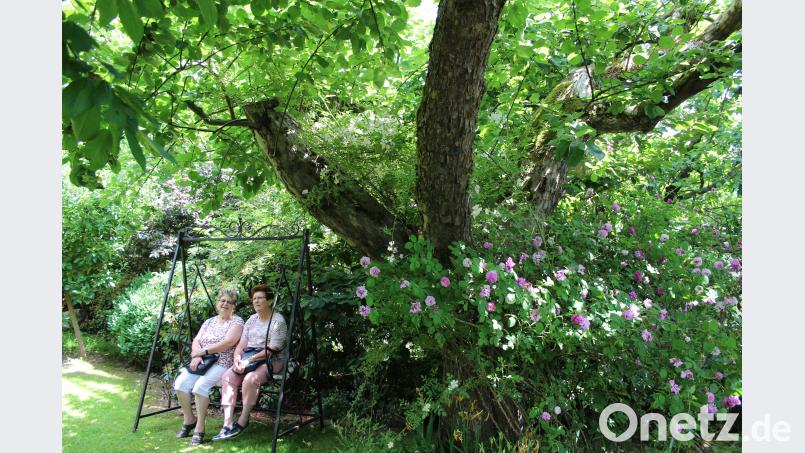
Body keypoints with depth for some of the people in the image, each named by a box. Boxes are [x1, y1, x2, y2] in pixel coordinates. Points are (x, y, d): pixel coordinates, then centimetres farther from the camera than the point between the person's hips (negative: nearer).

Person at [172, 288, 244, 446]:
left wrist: (203, 351, -12)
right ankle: (189, 420, 5)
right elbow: (196, 341, 10)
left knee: (200, 386, -30)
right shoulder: (209, 321, 19)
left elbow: (228, 342, -14)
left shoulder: (237, 321, 0)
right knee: (180, 383, -19)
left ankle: (199, 429, -15)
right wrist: (196, 356, -12)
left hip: (222, 363, -6)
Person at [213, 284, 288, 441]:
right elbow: (241, 344, 10)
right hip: (249, 360, 6)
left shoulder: (278, 321, -7)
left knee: (250, 379, -33)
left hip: (272, 362, -6)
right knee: (227, 377, -20)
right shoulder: (251, 320, 15)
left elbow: (272, 350, -15)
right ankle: (227, 424, -22)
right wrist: (237, 358, -11)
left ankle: (242, 421, -15)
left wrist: (249, 360, -20)